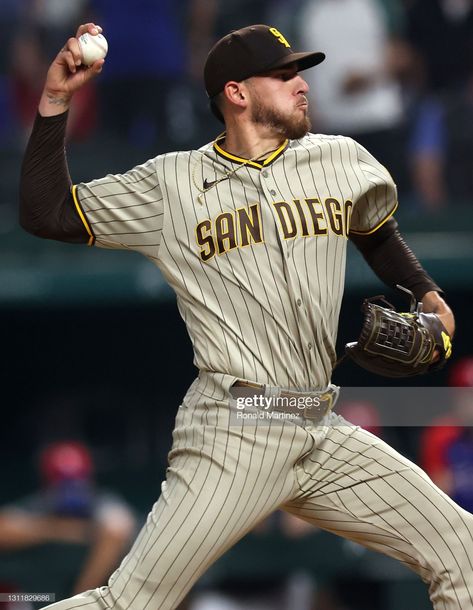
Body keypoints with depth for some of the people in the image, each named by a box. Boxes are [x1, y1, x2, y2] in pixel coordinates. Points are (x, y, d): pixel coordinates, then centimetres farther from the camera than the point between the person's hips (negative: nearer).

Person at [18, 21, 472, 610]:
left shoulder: (344, 161, 11)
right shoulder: (173, 182, 1)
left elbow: (377, 231, 32)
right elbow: (46, 214, 1)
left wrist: (424, 292, 16)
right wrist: (55, 100, -6)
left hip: (325, 438, 5)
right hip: (233, 432, -5)